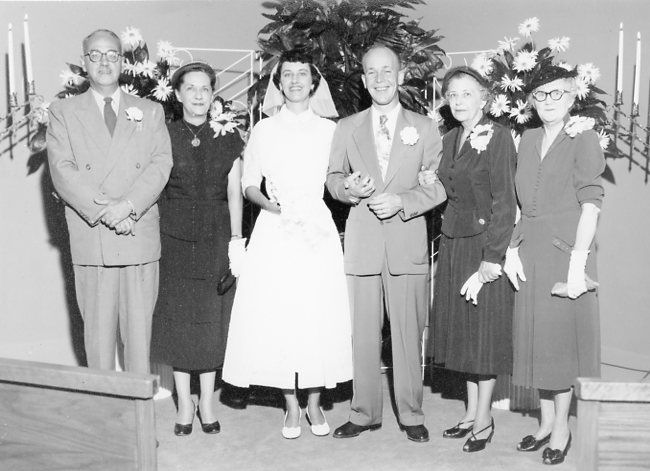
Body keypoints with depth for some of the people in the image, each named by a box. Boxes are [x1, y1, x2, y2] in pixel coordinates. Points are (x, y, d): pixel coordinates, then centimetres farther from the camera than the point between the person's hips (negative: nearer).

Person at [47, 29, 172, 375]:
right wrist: (104, 212, -15)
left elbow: (160, 165, 0)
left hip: (141, 237, 1)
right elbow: (63, 171, -3)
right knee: (98, 330, 4)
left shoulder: (150, 112, 13)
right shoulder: (63, 112, 9)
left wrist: (128, 206, -15)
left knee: (140, 328, 5)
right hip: (91, 240, -1)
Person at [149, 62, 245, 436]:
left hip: (217, 239, 1)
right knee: (178, 318, 3)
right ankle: (185, 404, 18)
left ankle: (208, 401, 20)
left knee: (213, 319, 6)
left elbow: (234, 191, 4)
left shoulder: (227, 137, 6)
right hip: (175, 238, -1)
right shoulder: (164, 135, 2)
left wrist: (236, 239, -3)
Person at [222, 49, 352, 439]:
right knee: (277, 316, -1)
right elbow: (249, 185, 7)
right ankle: (292, 405, 14)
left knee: (320, 316, -1)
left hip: (318, 230, 0)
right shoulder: (264, 130, 9)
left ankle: (315, 402, 16)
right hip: (275, 232, 0)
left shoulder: (330, 130, 9)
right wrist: (275, 206, -9)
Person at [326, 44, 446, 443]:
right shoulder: (347, 128, 11)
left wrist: (402, 201, -12)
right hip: (361, 242, 1)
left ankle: (411, 414, 18)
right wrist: (348, 188, -9)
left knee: (408, 332, 3)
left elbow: (439, 185, 3)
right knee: (362, 333, 4)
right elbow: (333, 178, 14)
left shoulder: (425, 127, 7)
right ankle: (365, 413, 18)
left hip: (407, 242, -1)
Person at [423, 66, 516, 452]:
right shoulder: (450, 139, 11)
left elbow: (505, 203, -14)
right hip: (453, 243, 7)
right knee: (462, 329, 12)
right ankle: (472, 411, 25)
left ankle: (484, 419, 16)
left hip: (486, 243, -7)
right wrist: (450, 243, 3)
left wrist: (489, 263, -18)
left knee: (486, 329, 2)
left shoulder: (498, 137, -10)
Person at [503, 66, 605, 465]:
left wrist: (577, 263, -18)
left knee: (563, 336, 2)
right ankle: (546, 421, 25)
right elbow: (522, 203, 11)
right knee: (535, 337, 10)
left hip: (566, 251, -5)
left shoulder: (583, 138, -5)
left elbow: (591, 204, -11)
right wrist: (512, 248, 0)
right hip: (529, 254, 5)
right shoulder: (528, 140, 12)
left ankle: (562, 428, 17)